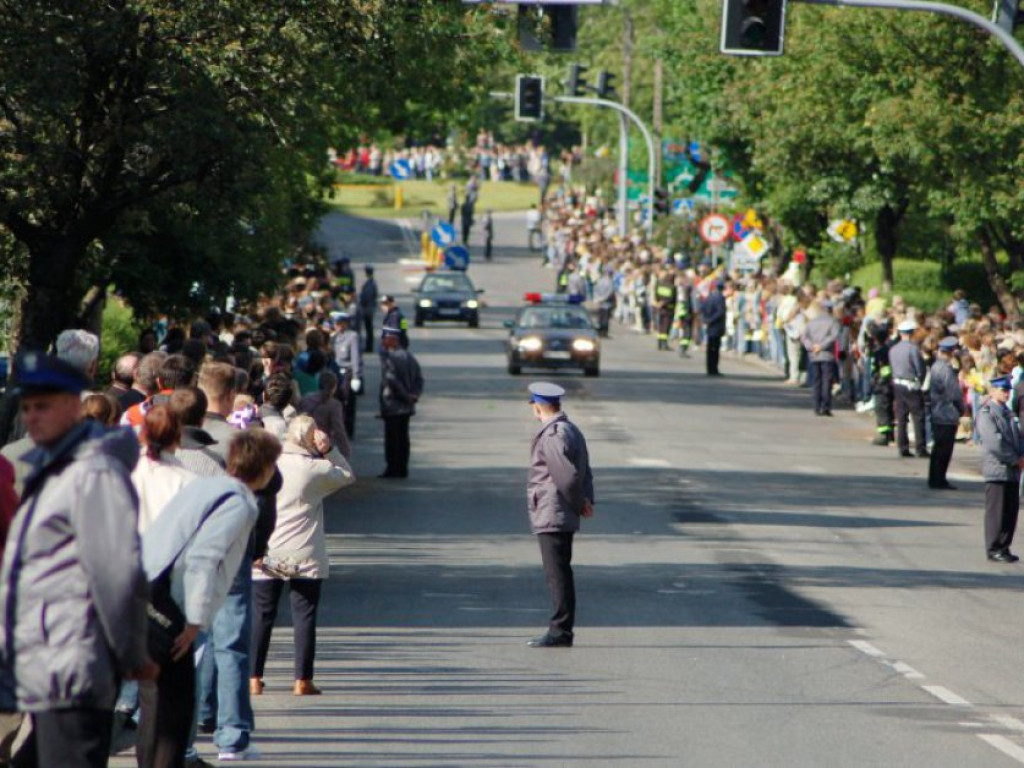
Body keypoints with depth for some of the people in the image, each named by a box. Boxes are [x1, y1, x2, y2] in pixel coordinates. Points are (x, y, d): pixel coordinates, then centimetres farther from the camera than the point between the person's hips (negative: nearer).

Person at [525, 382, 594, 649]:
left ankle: (560, 631, -7)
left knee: (558, 575, -8)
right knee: (560, 574, 14)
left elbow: (569, 476, -22)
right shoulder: (571, 430, 15)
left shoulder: (552, 435, -18)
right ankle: (561, 629, 19)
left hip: (551, 517, -10)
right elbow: (584, 472, 18)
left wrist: (579, 504, -7)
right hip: (564, 517, 10)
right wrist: (586, 500, 6)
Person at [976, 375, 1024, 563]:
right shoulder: (986, 414, -10)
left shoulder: (1007, 413, 17)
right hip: (996, 469, -8)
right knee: (996, 511, -3)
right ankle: (994, 549, 4)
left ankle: (1004, 547, 17)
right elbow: (995, 443, -18)